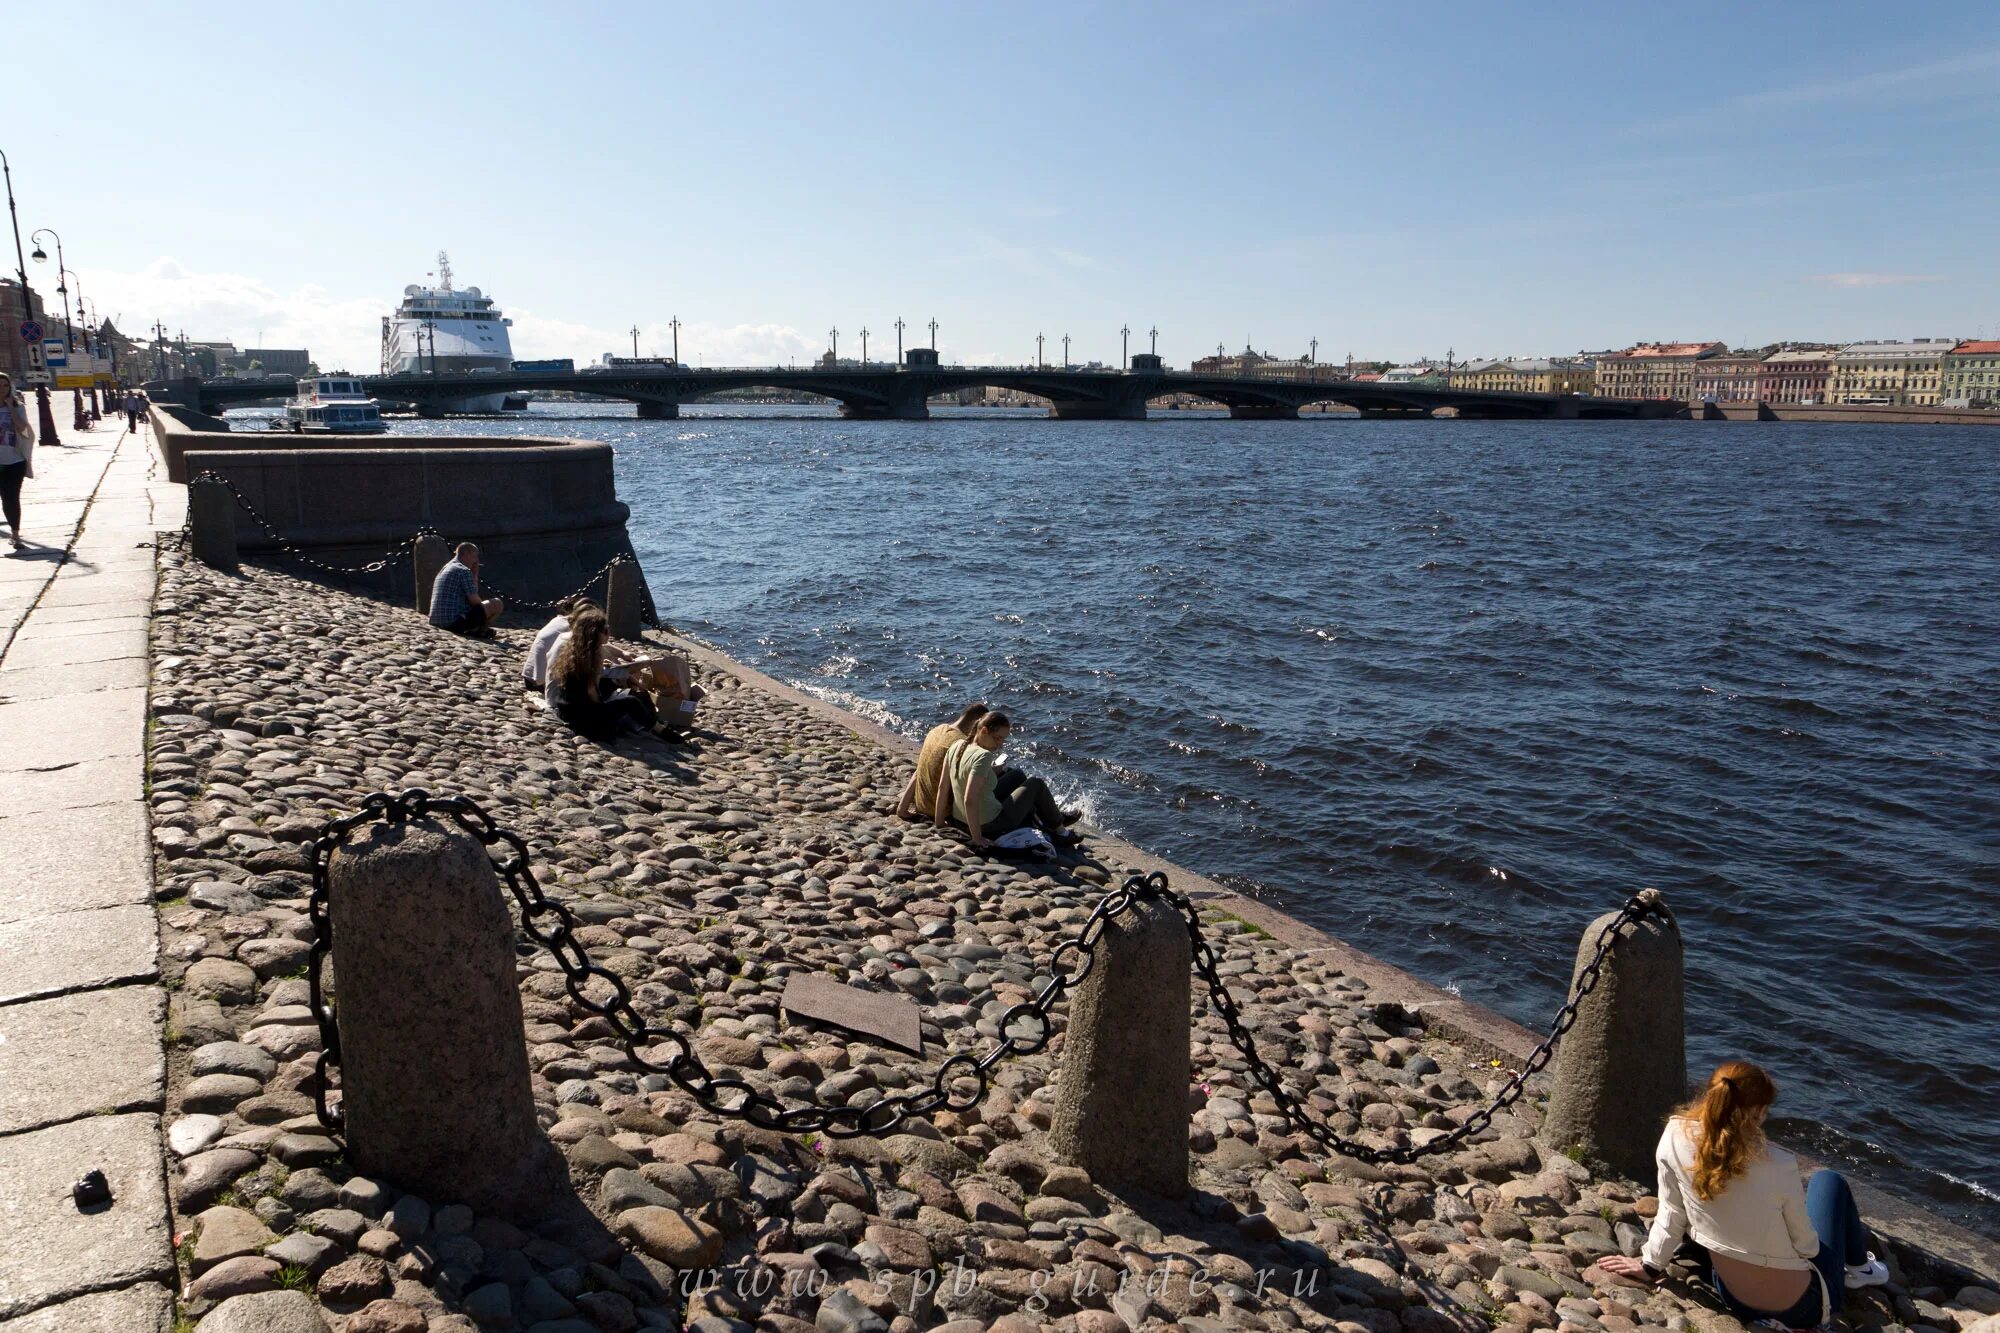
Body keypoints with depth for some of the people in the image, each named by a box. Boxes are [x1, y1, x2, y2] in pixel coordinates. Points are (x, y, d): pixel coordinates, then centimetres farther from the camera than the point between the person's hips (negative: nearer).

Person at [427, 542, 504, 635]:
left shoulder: (444, 569, 21)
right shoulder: (464, 571, -10)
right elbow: (475, 601, -11)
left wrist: (475, 575, 21)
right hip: (456, 623, -10)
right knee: (496, 603, -3)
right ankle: (480, 630, 4)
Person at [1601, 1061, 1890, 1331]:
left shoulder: (1676, 1136, -18)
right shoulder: (1778, 1165, -26)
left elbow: (1671, 1214, -8)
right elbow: (1806, 1246, -13)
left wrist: (1650, 1264, 6)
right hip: (1802, 1307, -3)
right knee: (1828, 1181, 20)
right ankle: (1858, 1268, 41)